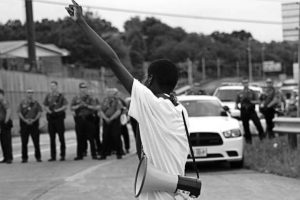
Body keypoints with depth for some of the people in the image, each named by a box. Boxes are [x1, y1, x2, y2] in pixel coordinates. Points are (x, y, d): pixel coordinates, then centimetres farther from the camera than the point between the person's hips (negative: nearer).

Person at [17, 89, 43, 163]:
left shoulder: (36, 103, 8)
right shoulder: (22, 103, 7)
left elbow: (40, 112, 1)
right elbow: (19, 113, 0)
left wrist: (34, 119, -13)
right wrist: (25, 120, -14)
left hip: (34, 123, 0)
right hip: (24, 123, 0)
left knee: (36, 142, -1)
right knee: (24, 142, 0)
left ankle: (38, 157, 7)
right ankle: (24, 158, 6)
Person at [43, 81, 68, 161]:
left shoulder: (61, 96, -1)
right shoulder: (48, 96, 11)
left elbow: (65, 106, -6)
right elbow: (45, 105, 15)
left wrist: (57, 110, -16)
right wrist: (48, 110, -5)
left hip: (59, 117, -4)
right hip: (50, 118, 4)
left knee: (61, 137, -1)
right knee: (52, 138, 5)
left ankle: (62, 155, 5)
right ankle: (53, 156, 10)